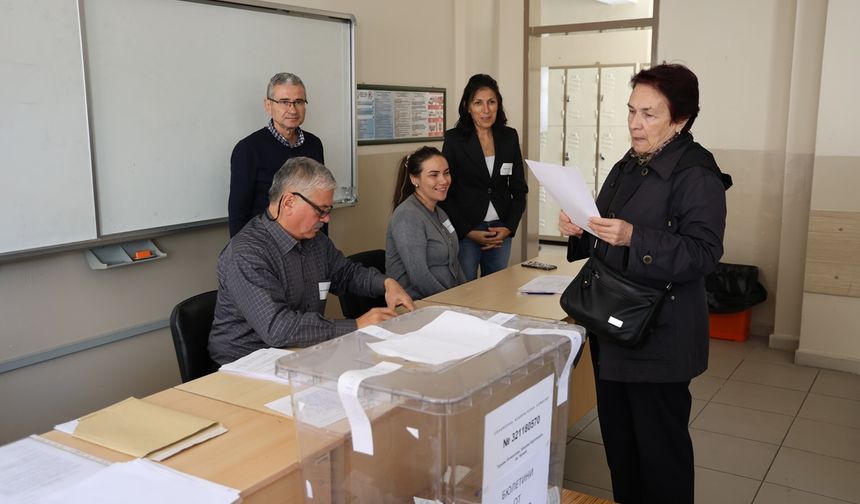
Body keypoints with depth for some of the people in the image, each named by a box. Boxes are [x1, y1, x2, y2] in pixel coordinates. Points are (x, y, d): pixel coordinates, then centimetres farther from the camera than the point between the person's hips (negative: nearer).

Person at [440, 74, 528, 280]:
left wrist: (509, 227, -2)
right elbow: (445, 191, -5)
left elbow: (519, 188, 10)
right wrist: (468, 231, -10)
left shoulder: (509, 137, 6)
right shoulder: (454, 139, -5)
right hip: (464, 232, -3)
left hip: (502, 231, 4)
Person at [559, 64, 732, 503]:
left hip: (661, 335, -8)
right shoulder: (626, 168, 12)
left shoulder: (697, 175, -14)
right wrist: (580, 231, -2)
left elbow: (703, 253, -21)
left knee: (660, 445, 3)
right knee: (617, 434, 18)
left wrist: (634, 238, -30)